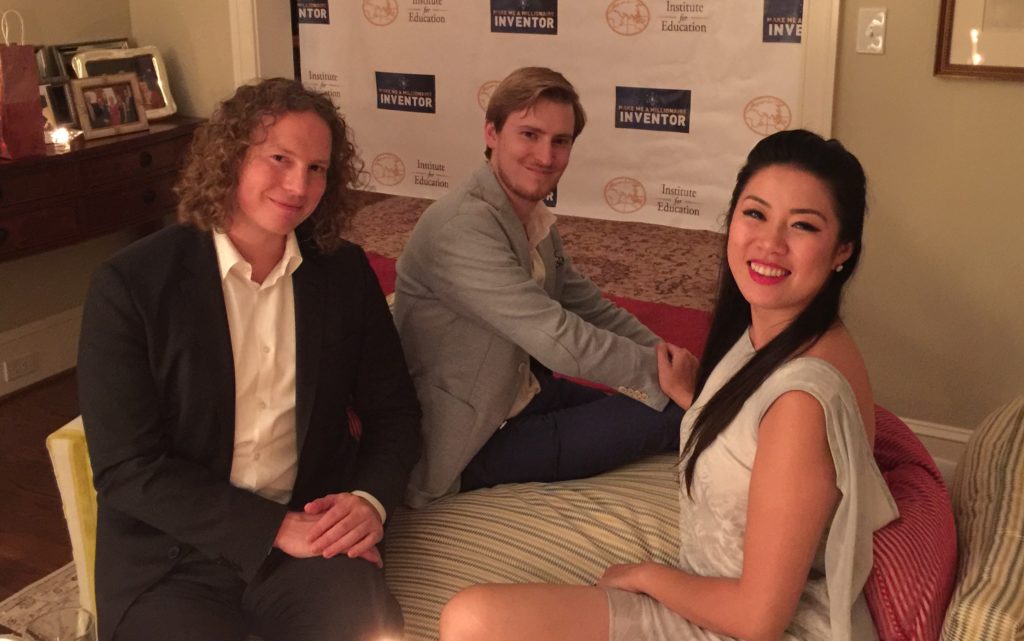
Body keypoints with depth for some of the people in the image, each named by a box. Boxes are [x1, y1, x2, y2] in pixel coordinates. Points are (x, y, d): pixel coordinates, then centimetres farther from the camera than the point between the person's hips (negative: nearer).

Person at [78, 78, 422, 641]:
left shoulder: (345, 273, 3)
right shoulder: (130, 284, -8)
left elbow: (394, 412, 9)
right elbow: (126, 469, -11)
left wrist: (370, 501, -12)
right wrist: (274, 528, -18)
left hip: (313, 527, 2)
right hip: (171, 555, -1)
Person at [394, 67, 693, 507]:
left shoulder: (537, 223, 5)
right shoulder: (461, 227, -25)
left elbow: (595, 312, 11)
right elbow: (561, 342, -28)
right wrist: (665, 371, -15)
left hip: (525, 395, 9)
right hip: (470, 446, -9)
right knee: (669, 413, -11)